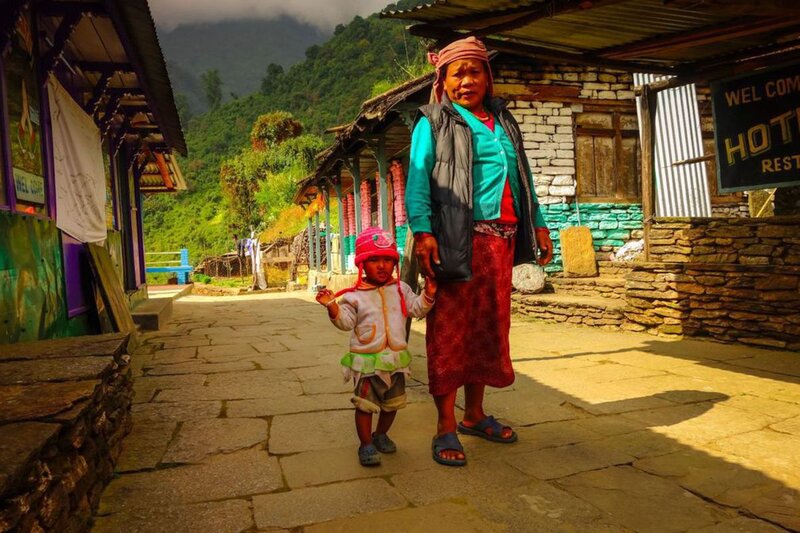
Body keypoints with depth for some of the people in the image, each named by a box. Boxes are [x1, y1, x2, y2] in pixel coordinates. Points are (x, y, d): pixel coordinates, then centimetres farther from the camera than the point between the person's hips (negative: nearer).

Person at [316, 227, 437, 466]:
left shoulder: (400, 289, 3)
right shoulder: (354, 295, -8)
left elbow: (416, 309, 6)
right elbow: (346, 321, -11)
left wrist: (428, 294, -9)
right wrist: (332, 305, -26)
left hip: (395, 359, 4)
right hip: (366, 361, -4)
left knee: (392, 403, 18)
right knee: (365, 404, 3)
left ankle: (380, 435, 40)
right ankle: (366, 444, 19)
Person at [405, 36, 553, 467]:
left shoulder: (504, 122, 22)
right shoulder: (434, 122, 5)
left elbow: (523, 177, 23)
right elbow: (418, 178, -7)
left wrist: (538, 224, 15)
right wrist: (422, 231, -21)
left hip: (501, 240, 6)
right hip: (458, 240, -6)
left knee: (489, 328, 11)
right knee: (450, 331, -5)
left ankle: (474, 415, 24)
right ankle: (446, 428, 4)